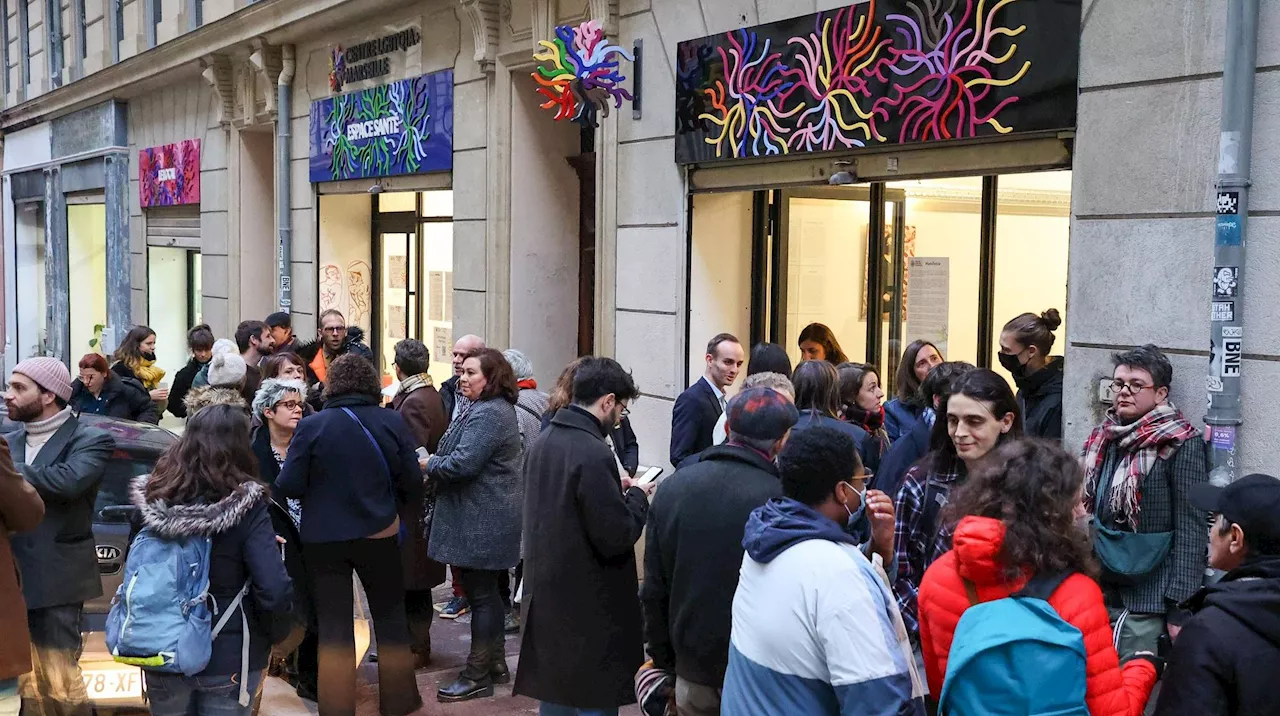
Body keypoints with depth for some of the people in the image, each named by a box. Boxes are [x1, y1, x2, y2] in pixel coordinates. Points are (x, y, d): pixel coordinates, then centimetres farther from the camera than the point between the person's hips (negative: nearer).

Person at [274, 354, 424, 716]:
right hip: (379, 534, 1)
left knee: (334, 625, 8)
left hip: (323, 537, -1)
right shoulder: (392, 422, -7)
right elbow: (412, 484, -4)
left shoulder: (311, 426, -10)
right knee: (391, 616, 18)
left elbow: (288, 487, -10)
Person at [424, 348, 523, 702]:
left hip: (482, 523, -11)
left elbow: (462, 463, -26)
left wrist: (428, 464, -11)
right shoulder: (490, 408, 16)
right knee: (486, 592, 18)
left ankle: (477, 675, 4)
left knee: (481, 594, -3)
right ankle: (495, 664, 28)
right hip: (485, 520, 11)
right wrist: (437, 463, 4)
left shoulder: (488, 414, -20)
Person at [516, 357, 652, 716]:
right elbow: (617, 537, -21)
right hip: (588, 607, -9)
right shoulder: (594, 454, -22)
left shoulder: (544, 443, 6)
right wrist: (637, 496, -4)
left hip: (547, 597, 9)